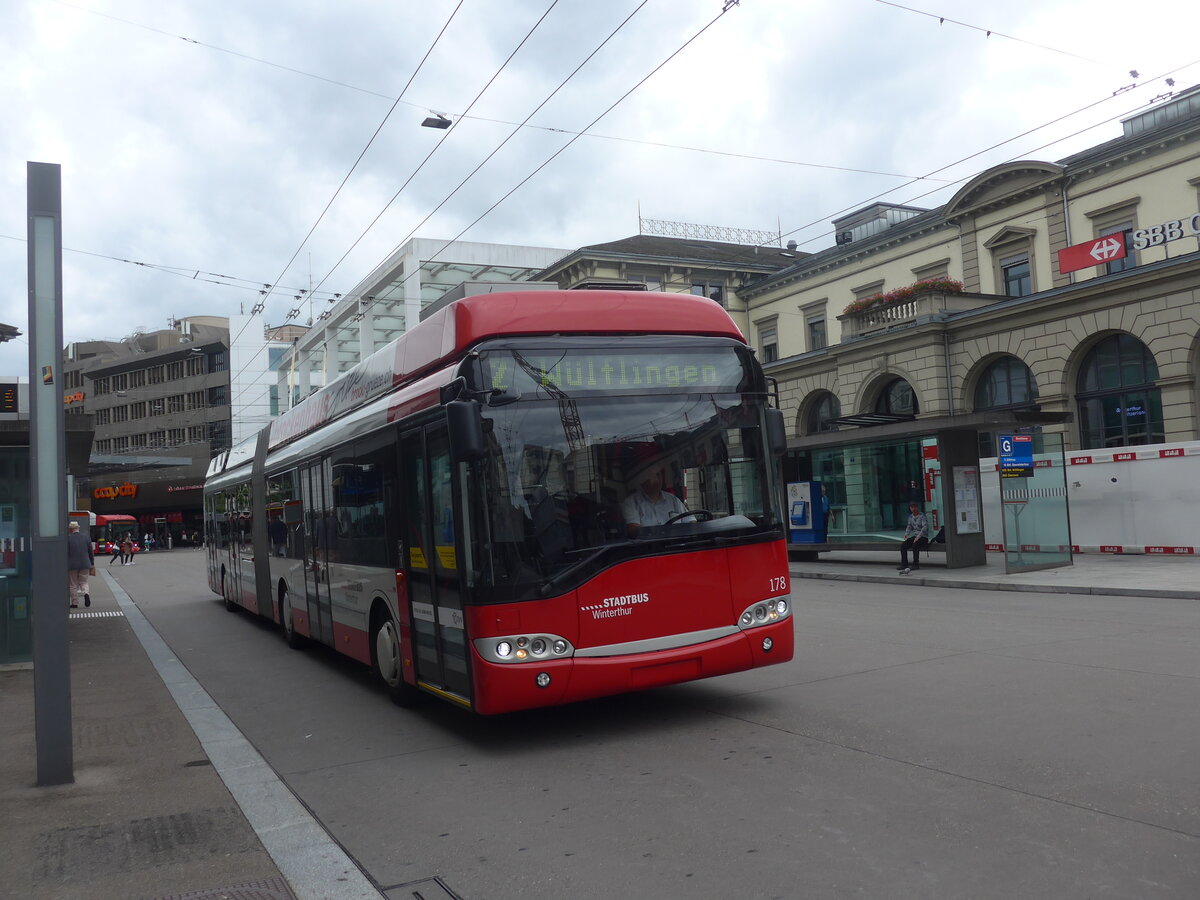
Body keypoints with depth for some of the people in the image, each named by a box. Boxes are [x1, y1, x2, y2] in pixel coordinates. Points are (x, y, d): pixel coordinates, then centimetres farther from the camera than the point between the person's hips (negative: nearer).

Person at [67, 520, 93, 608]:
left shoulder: (68, 538, -7)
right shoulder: (86, 537, 2)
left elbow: (66, 553, -9)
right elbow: (91, 552, 5)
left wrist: (65, 565, -1)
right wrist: (92, 564, 13)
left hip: (72, 565, -2)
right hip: (84, 564, 2)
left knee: (73, 585, 9)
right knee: (84, 582, 13)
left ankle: (75, 603, 11)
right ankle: (86, 593, -16)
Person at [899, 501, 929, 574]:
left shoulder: (922, 516, -11)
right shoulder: (910, 516, 10)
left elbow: (925, 527, -21)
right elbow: (909, 526, 19)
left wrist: (918, 537, -29)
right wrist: (906, 534, -1)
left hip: (923, 537, -6)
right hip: (914, 536, 6)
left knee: (915, 545, -34)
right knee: (903, 545, -16)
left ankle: (916, 564, -24)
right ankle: (904, 564, -14)